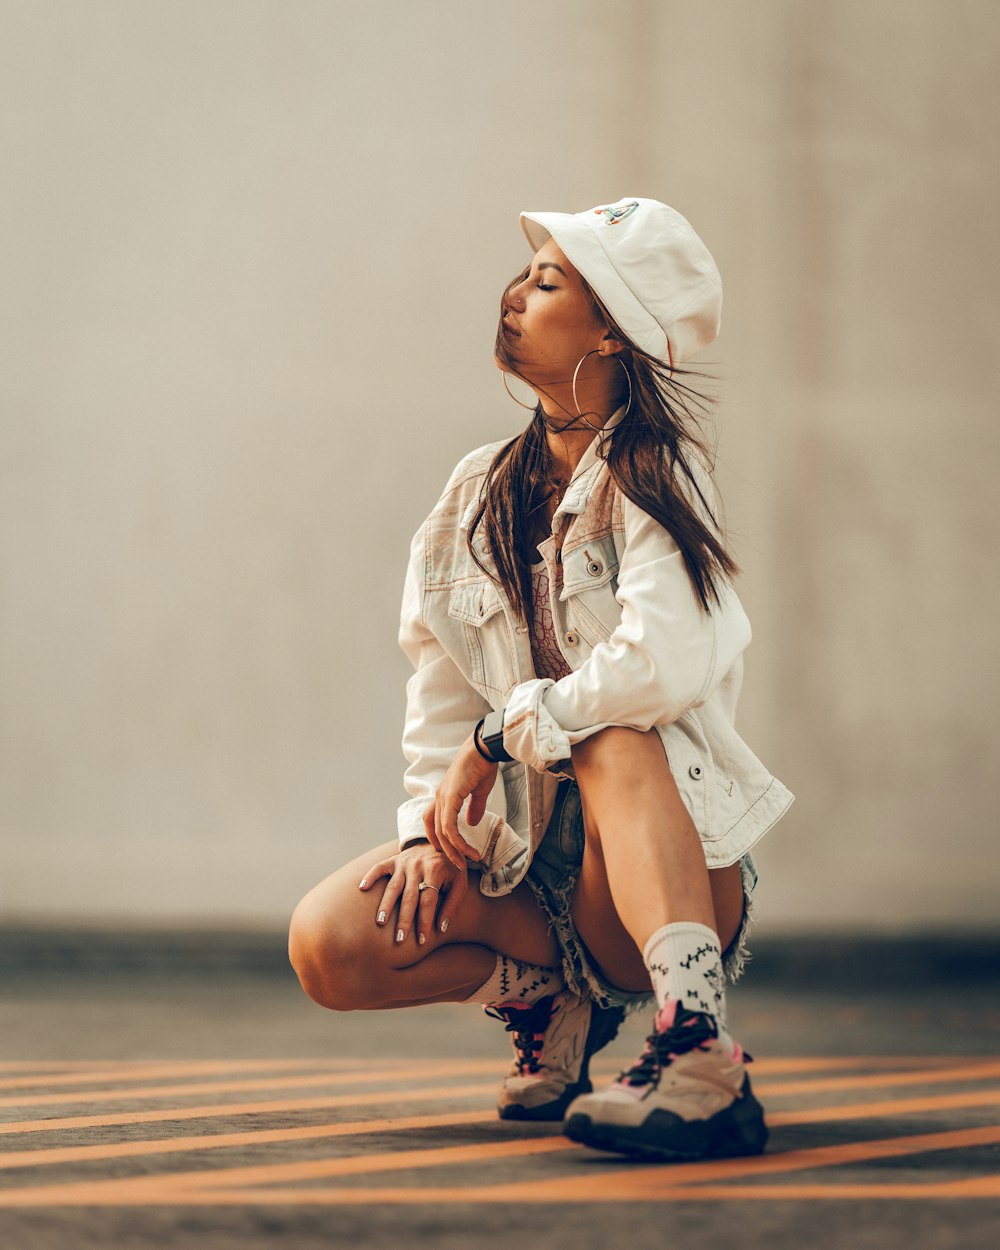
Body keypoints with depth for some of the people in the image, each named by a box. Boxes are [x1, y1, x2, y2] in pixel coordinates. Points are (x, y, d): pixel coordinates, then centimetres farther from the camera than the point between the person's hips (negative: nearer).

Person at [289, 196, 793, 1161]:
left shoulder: (649, 478, -9)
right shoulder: (479, 493, 9)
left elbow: (666, 663, -27)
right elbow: (441, 695, 8)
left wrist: (502, 733, -19)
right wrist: (435, 831, -7)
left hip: (673, 858, -5)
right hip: (527, 858, 5)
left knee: (611, 738, -37)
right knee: (329, 945, -19)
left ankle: (699, 1054, -43)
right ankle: (556, 1000, 6)